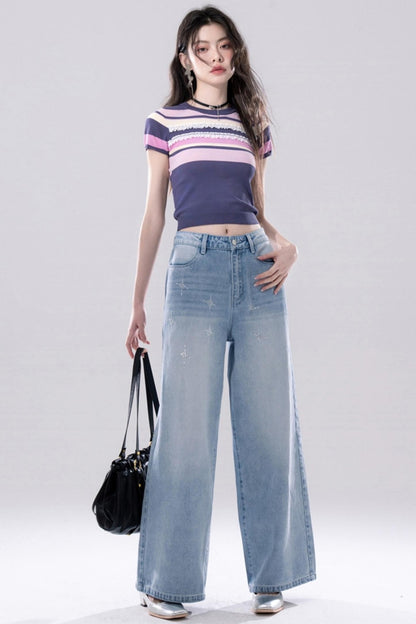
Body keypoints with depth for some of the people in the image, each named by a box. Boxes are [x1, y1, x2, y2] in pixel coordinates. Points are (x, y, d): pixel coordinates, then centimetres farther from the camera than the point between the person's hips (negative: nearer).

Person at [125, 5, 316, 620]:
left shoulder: (253, 125, 16)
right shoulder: (166, 122, 8)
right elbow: (154, 215, 8)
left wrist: (287, 245, -2)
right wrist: (137, 305, 6)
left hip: (258, 271, 3)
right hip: (196, 269, -3)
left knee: (268, 425, 3)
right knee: (187, 427, -5)